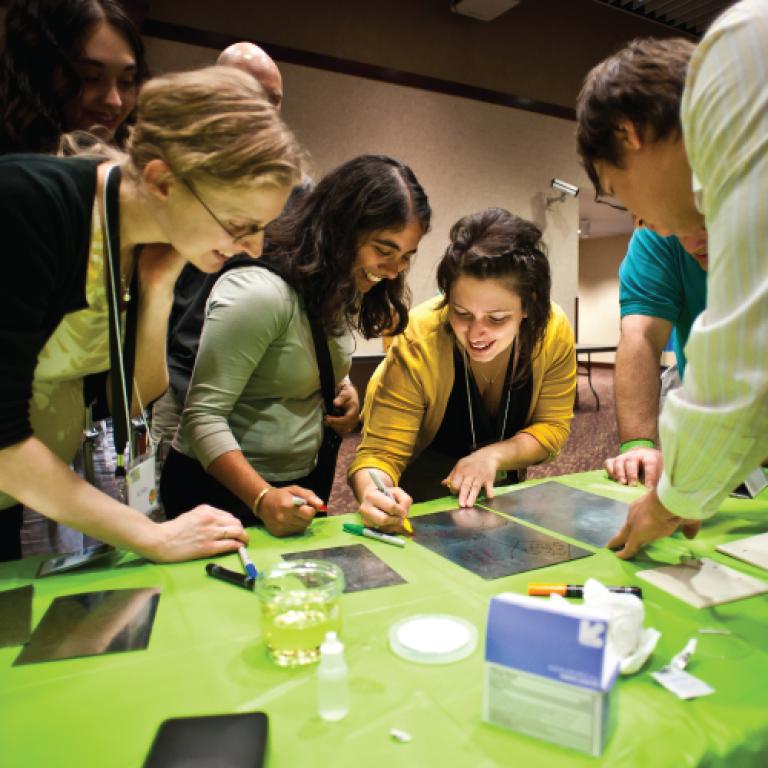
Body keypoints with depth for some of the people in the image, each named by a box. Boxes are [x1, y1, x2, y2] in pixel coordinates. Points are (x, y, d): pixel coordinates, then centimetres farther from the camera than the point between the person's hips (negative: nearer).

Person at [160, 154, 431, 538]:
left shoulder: (339, 290, -1)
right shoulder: (258, 293, -26)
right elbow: (203, 416, -24)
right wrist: (263, 499, -35)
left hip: (304, 482, 8)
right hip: (223, 489, -8)